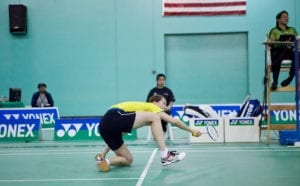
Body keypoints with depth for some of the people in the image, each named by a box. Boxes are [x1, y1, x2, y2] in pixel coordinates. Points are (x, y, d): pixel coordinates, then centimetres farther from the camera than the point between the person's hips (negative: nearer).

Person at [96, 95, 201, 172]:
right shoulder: (151, 107, 11)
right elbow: (174, 121, 5)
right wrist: (192, 130, 18)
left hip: (105, 126, 9)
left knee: (128, 160, 17)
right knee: (154, 117, -10)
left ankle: (104, 160, -2)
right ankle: (165, 155, -11)